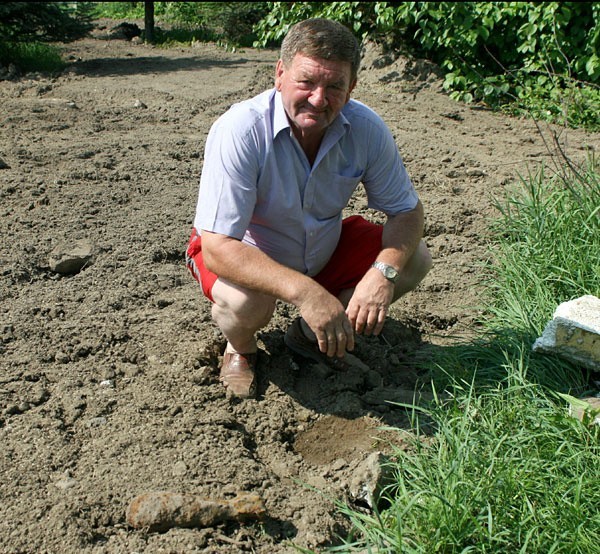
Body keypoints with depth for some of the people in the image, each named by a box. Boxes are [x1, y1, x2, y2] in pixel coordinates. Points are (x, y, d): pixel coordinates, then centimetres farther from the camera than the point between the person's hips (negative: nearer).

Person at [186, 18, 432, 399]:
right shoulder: (240, 131, -31)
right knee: (246, 302, -37)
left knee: (415, 259, -11)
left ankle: (311, 334, 9)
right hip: (243, 253, -4)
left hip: (324, 251, 5)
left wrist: (383, 271, -31)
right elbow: (217, 247, -36)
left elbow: (407, 210, -9)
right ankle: (240, 349, 3)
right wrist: (304, 292, -47)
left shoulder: (367, 129, -18)